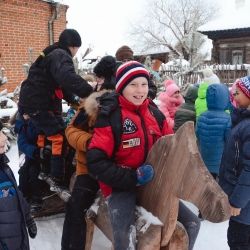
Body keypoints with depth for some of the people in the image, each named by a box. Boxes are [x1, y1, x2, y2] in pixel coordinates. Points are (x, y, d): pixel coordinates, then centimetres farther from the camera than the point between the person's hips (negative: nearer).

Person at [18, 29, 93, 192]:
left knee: (45, 134, 27)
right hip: (39, 103, -11)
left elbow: (60, 82, 24)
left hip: (33, 101, 11)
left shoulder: (54, 55, 20)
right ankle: (59, 182, -7)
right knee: (61, 137, -10)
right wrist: (90, 91, -42)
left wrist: (74, 101, 16)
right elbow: (67, 78, -34)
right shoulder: (61, 56, -13)